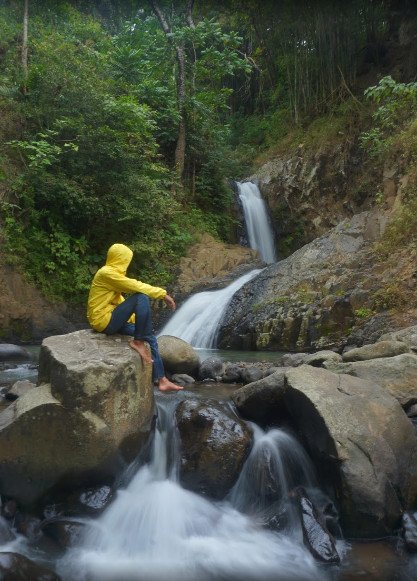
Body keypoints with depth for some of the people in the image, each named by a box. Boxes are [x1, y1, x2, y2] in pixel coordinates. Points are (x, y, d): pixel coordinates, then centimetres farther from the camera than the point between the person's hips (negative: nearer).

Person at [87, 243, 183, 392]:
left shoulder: (111, 273, 16)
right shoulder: (106, 273, -16)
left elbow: (119, 300, 22)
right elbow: (136, 286, -20)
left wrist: (136, 318, 22)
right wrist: (163, 294, -16)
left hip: (111, 320, 10)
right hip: (104, 320, -10)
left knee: (150, 337, 5)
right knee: (141, 298, -25)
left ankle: (161, 380, 6)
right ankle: (138, 342, -16)